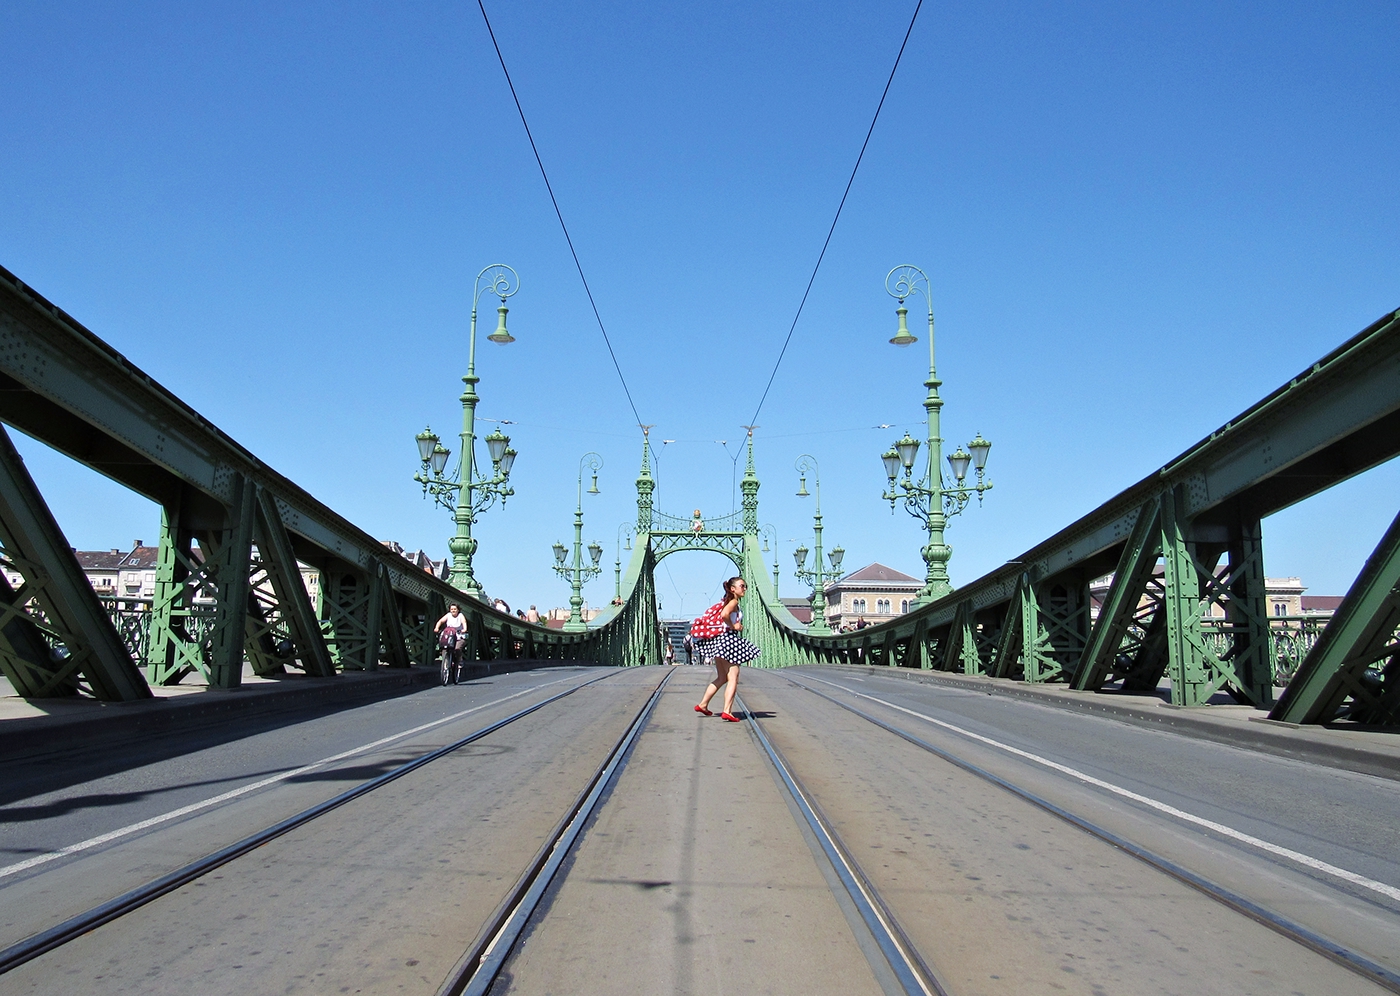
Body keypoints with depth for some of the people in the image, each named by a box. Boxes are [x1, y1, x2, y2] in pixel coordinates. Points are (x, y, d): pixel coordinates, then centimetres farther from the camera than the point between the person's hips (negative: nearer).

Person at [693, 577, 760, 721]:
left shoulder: (727, 602, 20)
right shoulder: (733, 602, -9)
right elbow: (724, 614, -28)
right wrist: (733, 626, -14)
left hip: (719, 640, 10)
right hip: (729, 640, -10)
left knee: (722, 678, 19)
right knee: (733, 678, -8)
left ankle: (703, 704, 22)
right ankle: (727, 711, -15)